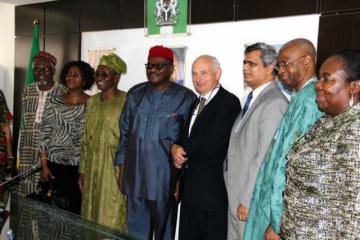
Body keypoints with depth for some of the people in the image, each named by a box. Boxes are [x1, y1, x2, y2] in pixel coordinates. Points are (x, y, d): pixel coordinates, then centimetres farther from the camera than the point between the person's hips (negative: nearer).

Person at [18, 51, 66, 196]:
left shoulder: (62, 93, -7)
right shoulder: (27, 91, 8)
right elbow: (24, 125, 14)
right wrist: (20, 155, 13)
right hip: (28, 155, 5)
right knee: (26, 194, 7)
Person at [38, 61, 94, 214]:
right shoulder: (54, 104, 3)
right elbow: (44, 135, 3)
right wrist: (44, 165, -1)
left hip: (82, 166, -1)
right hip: (56, 164, 1)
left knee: (78, 207, -1)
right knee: (57, 207, 2)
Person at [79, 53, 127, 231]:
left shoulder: (126, 101, -10)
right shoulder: (92, 101, 10)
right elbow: (86, 138, 13)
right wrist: (82, 170, 12)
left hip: (115, 167, -6)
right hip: (92, 166, 6)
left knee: (112, 219, 1)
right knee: (91, 215, 14)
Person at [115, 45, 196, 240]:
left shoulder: (185, 98, -5)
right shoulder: (135, 94, 7)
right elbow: (124, 133, 12)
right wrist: (121, 169, 10)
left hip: (164, 182, -3)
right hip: (134, 179, 4)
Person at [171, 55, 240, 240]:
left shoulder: (229, 102, -14)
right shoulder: (196, 103, 15)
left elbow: (211, 144, -23)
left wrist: (180, 150, -8)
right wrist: (178, 152, -9)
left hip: (213, 189, -8)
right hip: (191, 187, 8)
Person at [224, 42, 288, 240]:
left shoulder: (274, 103, -18)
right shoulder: (253, 99, 12)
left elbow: (265, 157, -22)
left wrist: (247, 200, -18)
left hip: (252, 200, -8)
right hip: (236, 194, 8)